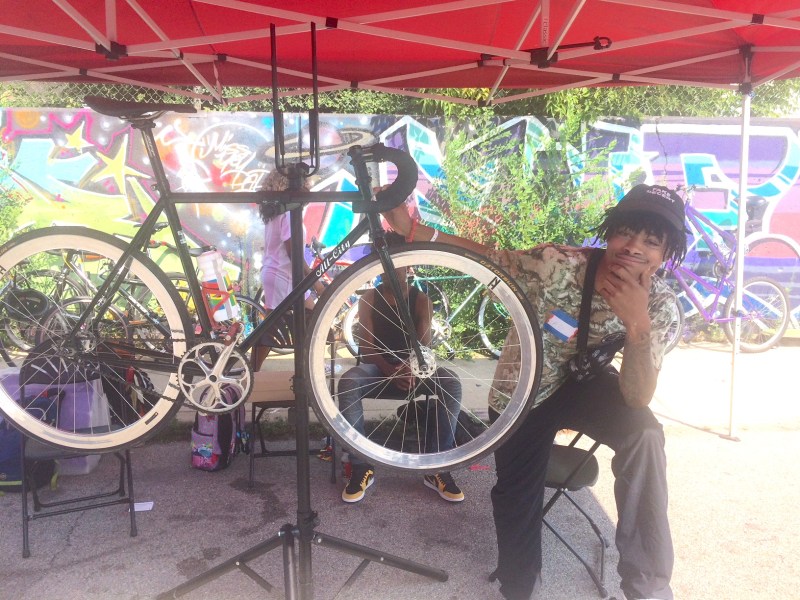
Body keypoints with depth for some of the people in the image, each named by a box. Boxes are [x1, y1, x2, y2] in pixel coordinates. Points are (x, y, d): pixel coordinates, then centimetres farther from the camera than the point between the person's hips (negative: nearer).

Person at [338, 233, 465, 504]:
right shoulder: (369, 299, -2)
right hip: (377, 368, 0)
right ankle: (361, 467, -25)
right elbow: (366, 347, -12)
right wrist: (391, 372, -32)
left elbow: (424, 345, -13)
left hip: (414, 368, 1)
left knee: (451, 383, -30)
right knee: (348, 382, -35)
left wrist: (412, 368, -38)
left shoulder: (421, 300, 0)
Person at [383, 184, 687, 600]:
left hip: (583, 382, 1)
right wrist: (411, 229, -37)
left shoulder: (656, 302, -20)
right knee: (517, 499, 3)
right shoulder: (558, 264, -30)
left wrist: (637, 324, -43)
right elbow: (488, 258, -23)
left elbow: (637, 399, -26)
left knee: (644, 433, -27)